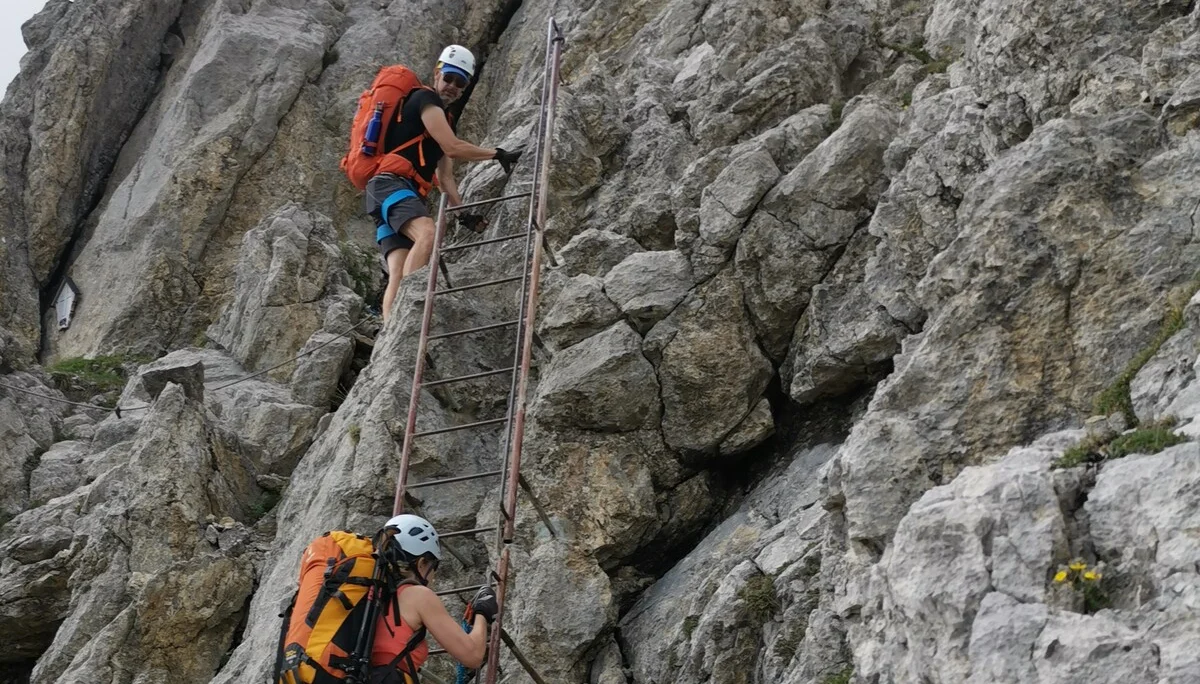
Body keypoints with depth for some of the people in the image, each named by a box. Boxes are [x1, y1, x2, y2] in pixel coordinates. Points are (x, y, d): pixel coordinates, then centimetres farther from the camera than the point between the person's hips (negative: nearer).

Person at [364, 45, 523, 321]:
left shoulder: (444, 121, 30)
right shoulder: (425, 99, 1)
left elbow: (445, 176, 25)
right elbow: (452, 147, -8)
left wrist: (462, 210, 11)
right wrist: (498, 154, 0)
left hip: (406, 193, 10)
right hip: (391, 184, -10)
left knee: (397, 273, -7)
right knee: (427, 234, -34)